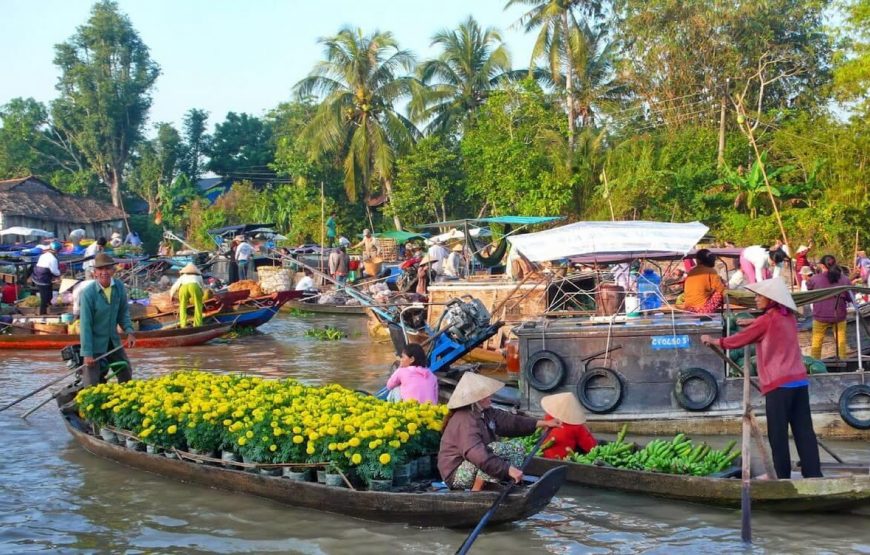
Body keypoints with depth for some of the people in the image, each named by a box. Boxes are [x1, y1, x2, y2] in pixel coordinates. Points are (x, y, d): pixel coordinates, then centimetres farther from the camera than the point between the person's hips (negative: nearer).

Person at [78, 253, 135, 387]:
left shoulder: (119, 287, -8)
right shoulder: (88, 293, -23)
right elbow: (85, 324, -21)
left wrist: (129, 332, -7)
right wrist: (87, 353, -21)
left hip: (113, 340, 6)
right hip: (94, 341, -5)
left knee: (126, 371, 19)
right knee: (92, 382, -3)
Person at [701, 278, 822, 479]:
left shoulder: (766, 320, -6)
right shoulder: (789, 318, 13)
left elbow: (740, 340, 3)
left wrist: (714, 341, 15)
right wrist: (753, 325, 27)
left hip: (779, 384, -7)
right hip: (799, 380, 7)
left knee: (778, 434, 0)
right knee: (804, 431, 5)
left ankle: (782, 476, 1)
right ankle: (813, 474, 2)